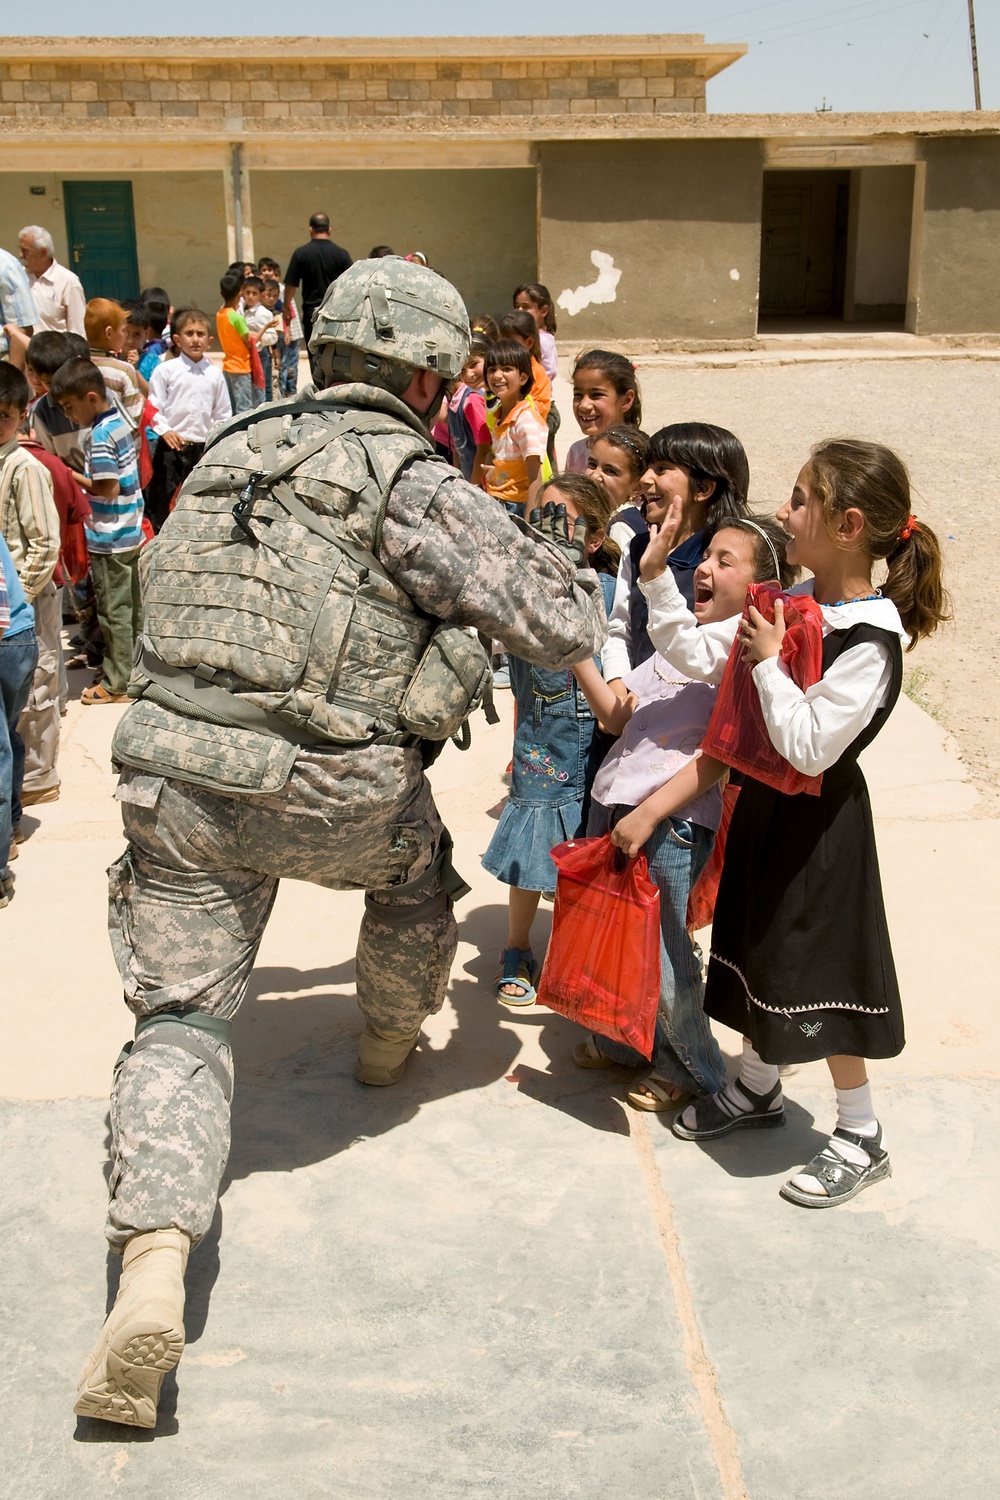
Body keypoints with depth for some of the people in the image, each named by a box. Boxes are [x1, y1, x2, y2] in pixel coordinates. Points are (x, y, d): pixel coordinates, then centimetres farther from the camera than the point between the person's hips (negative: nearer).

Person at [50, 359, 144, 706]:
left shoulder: (100, 435, -20)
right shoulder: (118, 421, 6)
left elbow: (108, 488, -23)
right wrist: (84, 477, 5)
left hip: (109, 540, -9)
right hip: (130, 533, 9)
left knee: (114, 611, 1)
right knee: (131, 606, 17)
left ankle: (116, 683, 9)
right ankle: (132, 668, 29)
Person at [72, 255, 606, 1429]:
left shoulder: (233, 451, 14)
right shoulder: (411, 481, -6)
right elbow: (566, 630, -7)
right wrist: (554, 561, 15)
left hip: (175, 780, 4)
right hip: (329, 796, -4)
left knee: (179, 1023, 10)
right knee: (415, 875, 30)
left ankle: (152, 1267, -8)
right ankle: (387, 1049, 54)